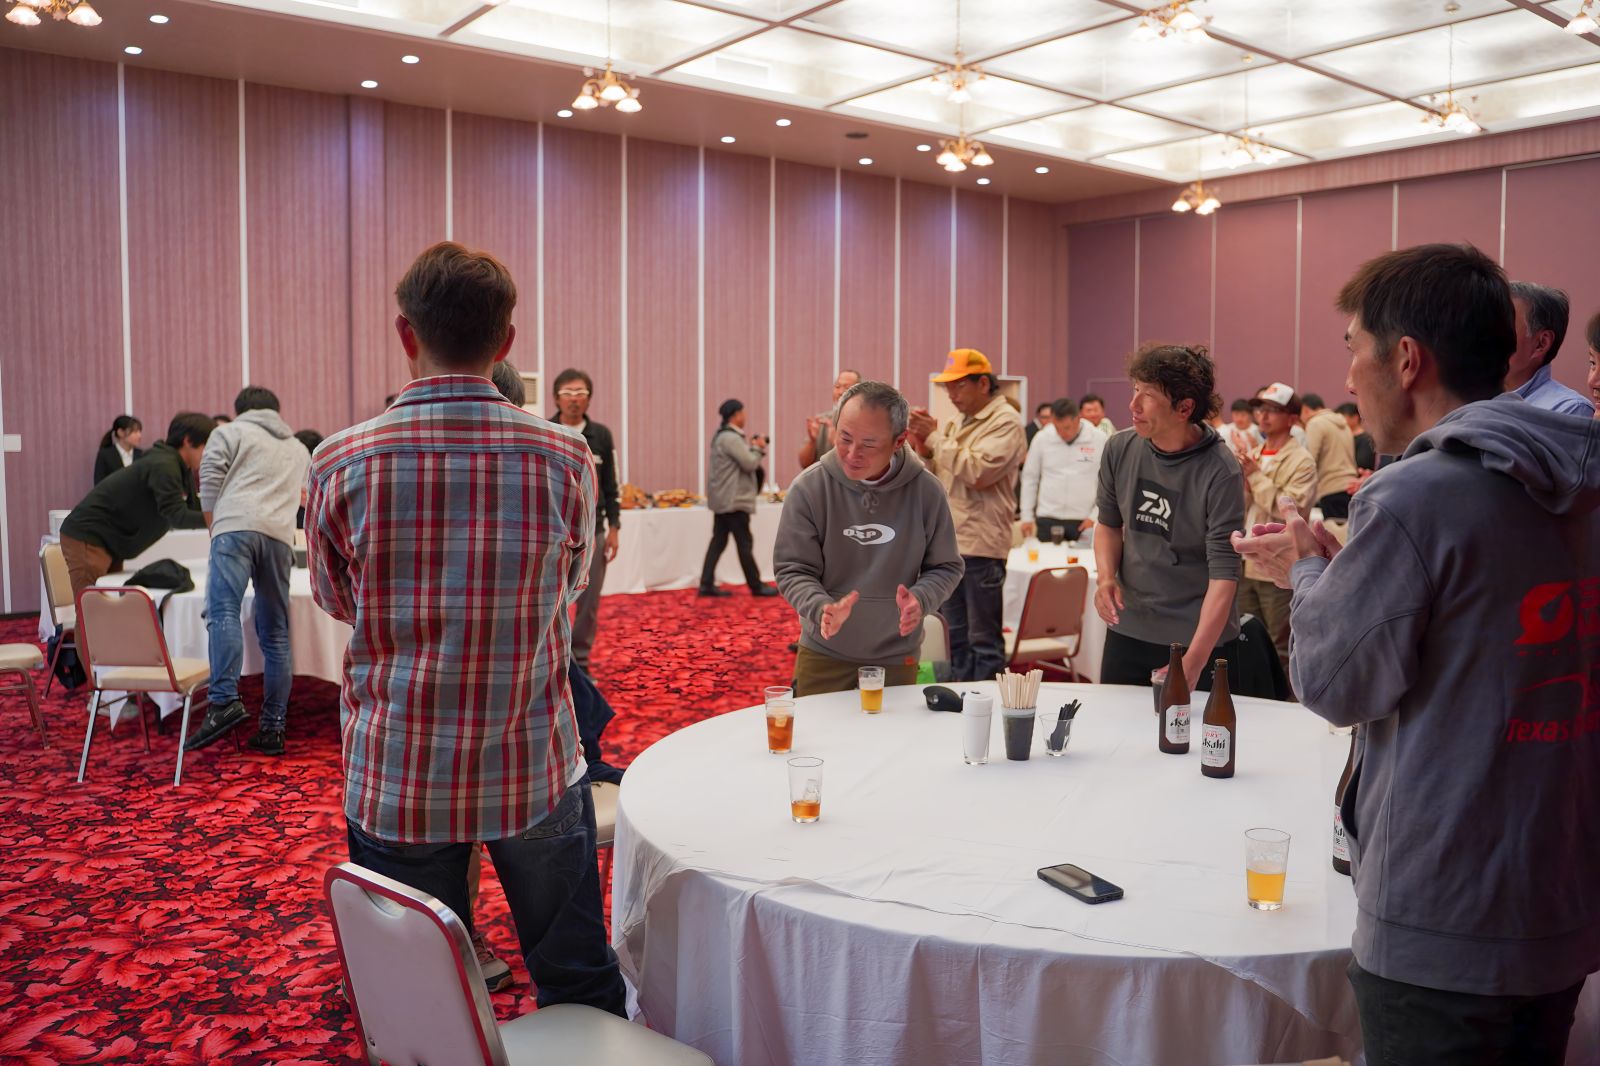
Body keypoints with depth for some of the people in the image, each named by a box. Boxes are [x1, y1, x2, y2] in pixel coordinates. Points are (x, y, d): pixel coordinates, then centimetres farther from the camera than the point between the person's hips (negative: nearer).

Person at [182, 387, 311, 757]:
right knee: (276, 634, 5)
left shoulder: (230, 432, 18)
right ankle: (272, 727, 5)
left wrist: (214, 526, 14)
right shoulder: (299, 449, 33)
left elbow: (210, 482, 3)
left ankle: (224, 701, -35)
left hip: (236, 526, -4)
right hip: (280, 535, 4)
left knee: (223, 613, -17)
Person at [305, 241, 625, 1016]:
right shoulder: (564, 458, -10)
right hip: (536, 775, 0)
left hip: (396, 784, 0)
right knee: (579, 984, 18)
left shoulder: (341, 463, -11)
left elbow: (336, 600, 6)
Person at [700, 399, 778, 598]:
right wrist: (758, 448, -2)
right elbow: (750, 464, -19)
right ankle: (756, 586, 5)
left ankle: (707, 585, 6)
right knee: (744, 543, -2)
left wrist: (751, 447, 8)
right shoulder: (731, 438, -19)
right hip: (734, 500, -10)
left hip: (723, 499, 10)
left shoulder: (722, 435, 15)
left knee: (718, 542, 8)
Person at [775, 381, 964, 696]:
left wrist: (920, 599, -21)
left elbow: (946, 567, 1)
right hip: (823, 655, -1)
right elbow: (793, 571, -9)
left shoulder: (926, 490, -10)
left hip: (896, 656, 1)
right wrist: (823, 609, -29)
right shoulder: (808, 488, -13)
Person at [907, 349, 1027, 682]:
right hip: (947, 542, 8)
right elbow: (938, 479, 20)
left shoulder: (1005, 422, -7)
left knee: (984, 641, -2)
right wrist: (924, 450, 1)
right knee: (956, 638, 15)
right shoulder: (956, 421, 16)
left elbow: (978, 472, -21)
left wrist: (935, 437, -14)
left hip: (980, 545, -8)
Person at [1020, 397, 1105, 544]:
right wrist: (1027, 516, 7)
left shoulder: (1099, 440, -4)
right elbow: (1030, 478, 8)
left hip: (1083, 521, -1)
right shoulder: (1042, 438, 0)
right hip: (1048, 519, 1)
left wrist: (1094, 517, -3)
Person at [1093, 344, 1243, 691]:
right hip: (1127, 630, 5)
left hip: (1201, 639, -4)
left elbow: (1223, 573, -21)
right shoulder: (1119, 450, -4)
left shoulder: (1220, 473, -19)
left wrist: (1194, 661, -29)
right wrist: (1106, 577, -8)